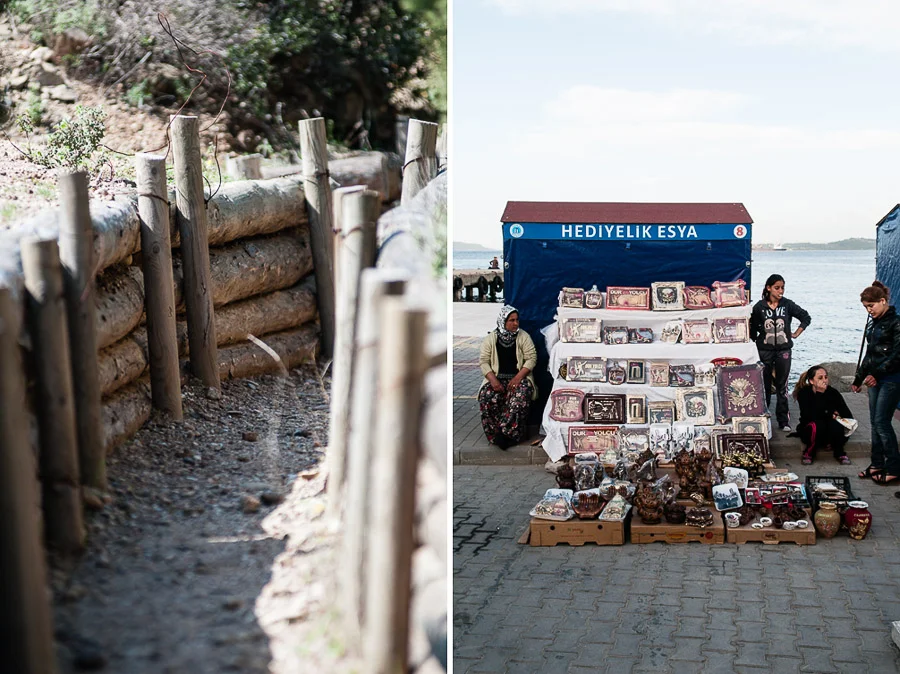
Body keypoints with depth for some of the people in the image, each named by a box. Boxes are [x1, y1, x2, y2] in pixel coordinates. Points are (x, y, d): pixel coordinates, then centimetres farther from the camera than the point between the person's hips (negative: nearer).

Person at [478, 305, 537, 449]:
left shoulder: (523, 337, 3)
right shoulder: (491, 338, 5)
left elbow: (531, 358, -2)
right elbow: (484, 362, 2)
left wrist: (518, 378, -16)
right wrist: (493, 380, -16)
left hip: (519, 376, -1)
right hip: (497, 377, 1)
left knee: (520, 396, -34)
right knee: (487, 397, -30)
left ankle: (508, 434, -29)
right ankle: (496, 435, -22)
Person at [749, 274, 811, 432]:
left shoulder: (787, 305, -1)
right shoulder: (759, 307, -3)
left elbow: (806, 318, 8)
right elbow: (752, 327, 5)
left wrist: (796, 334, 4)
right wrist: (756, 339, 0)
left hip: (783, 349, 1)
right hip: (765, 351, 0)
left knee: (782, 386, 3)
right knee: (765, 385, 4)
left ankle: (783, 421, 8)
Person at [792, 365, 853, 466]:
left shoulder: (833, 392, -8)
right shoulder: (804, 393, -12)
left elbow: (848, 415, -6)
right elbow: (808, 416, -25)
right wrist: (830, 415, -22)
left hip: (830, 432, 2)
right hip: (808, 430, -2)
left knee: (835, 425, -31)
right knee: (816, 425, -35)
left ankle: (839, 453, -6)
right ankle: (808, 453, -11)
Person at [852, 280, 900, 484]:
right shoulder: (874, 324, 14)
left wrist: (877, 373, -19)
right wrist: (858, 379, 23)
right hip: (876, 378, 8)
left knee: (882, 422, -9)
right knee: (875, 422, 10)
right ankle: (877, 464, 18)